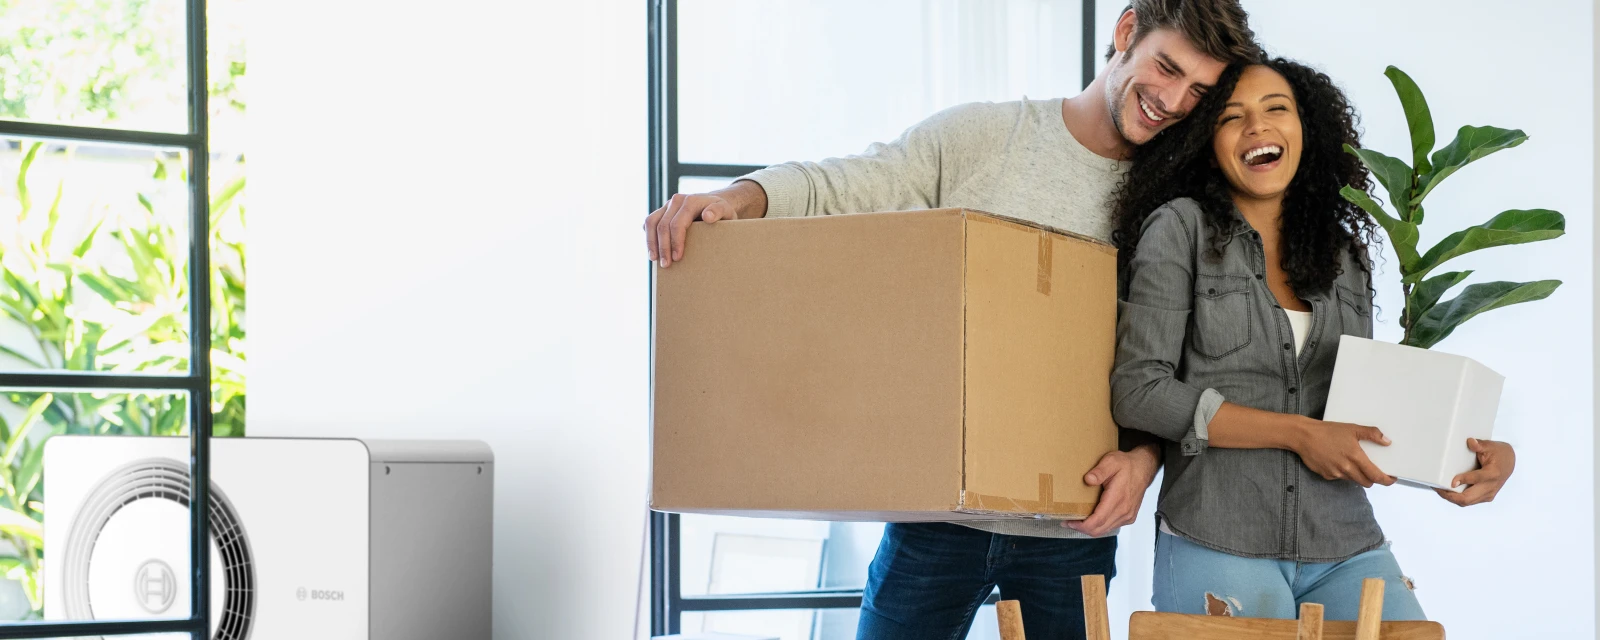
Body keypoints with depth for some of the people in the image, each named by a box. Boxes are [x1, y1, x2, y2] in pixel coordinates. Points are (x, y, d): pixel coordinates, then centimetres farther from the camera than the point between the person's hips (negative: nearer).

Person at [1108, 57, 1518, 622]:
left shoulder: (1345, 255, 15)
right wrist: (1300, 434, -11)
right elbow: (1137, 392, -7)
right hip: (1219, 548, -4)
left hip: (1344, 548, 4)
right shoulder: (1179, 228, 1)